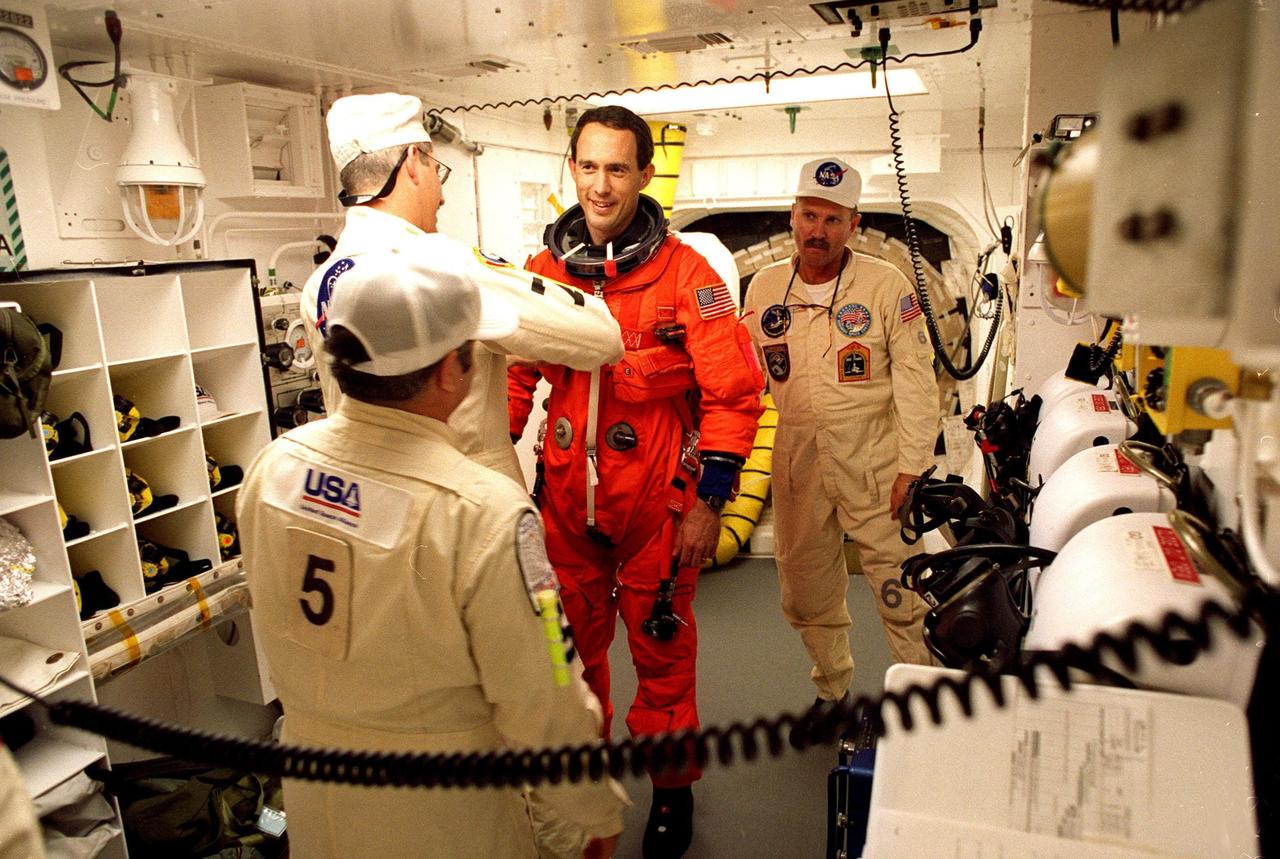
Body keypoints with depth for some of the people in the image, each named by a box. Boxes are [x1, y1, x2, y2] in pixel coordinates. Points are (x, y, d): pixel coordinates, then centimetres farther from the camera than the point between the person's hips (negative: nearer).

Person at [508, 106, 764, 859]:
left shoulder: (685, 275, -10)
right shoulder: (544, 272, 2)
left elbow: (734, 393, -9)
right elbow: (515, 378, 10)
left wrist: (710, 502, -11)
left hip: (655, 500, -3)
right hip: (565, 499, 4)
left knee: (662, 647, 12)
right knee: (574, 643, 19)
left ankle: (672, 787, 35)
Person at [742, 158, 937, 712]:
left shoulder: (886, 285, -6)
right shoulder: (764, 288, 4)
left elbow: (915, 380, -5)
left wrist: (913, 467, -9)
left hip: (872, 458, -4)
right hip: (796, 459, 4)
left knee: (899, 585, 0)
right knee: (806, 590, 15)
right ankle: (832, 691, 37)